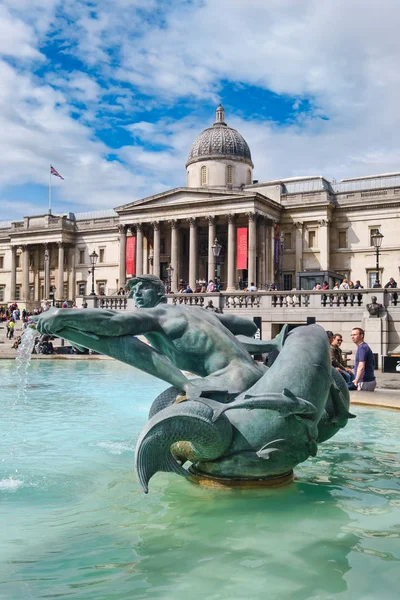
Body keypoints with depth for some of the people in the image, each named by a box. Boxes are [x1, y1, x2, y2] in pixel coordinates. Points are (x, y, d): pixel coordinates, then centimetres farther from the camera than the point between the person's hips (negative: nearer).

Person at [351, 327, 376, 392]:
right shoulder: (365, 347, 16)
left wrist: (356, 380, -19)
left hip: (365, 382, -10)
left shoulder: (362, 348, -15)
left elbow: (361, 366, -24)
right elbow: (373, 365, 23)